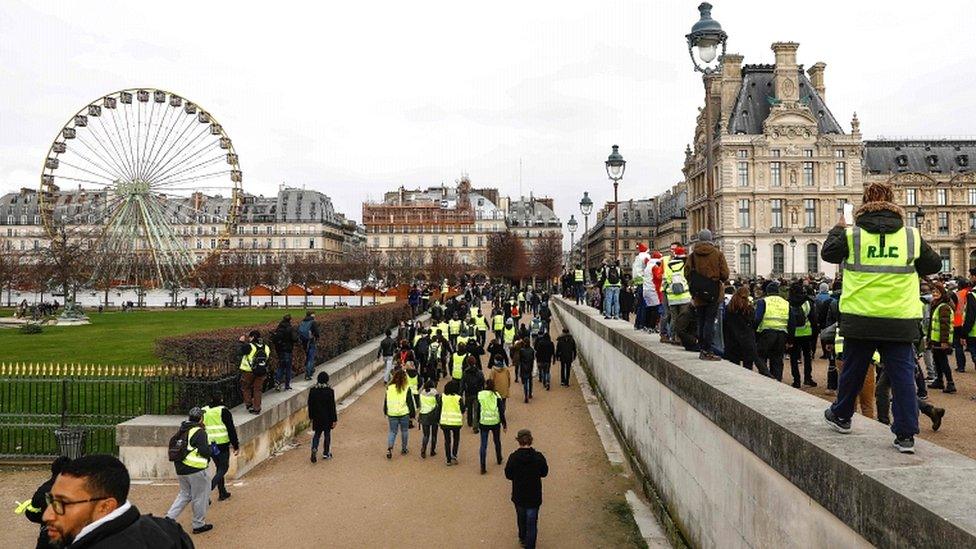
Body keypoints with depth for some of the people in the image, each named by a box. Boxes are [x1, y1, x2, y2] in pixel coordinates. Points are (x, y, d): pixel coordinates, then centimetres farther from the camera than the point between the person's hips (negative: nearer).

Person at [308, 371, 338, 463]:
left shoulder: (312, 390, -5)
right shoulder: (330, 391, -16)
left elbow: (310, 404, 3)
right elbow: (332, 406, -13)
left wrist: (311, 417, 16)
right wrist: (334, 420, -7)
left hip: (316, 417, 3)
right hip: (327, 418, -3)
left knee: (317, 434, 16)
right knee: (327, 434, 12)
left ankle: (314, 448, -8)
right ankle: (326, 453, 20)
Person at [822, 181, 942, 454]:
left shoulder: (851, 235, -6)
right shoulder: (912, 236, 0)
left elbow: (827, 253, 8)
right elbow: (934, 265, 11)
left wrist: (837, 229, 23)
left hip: (860, 319, 0)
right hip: (900, 321, 0)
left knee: (852, 370, 16)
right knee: (902, 375, 5)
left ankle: (841, 416, 32)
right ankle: (905, 434, 5)